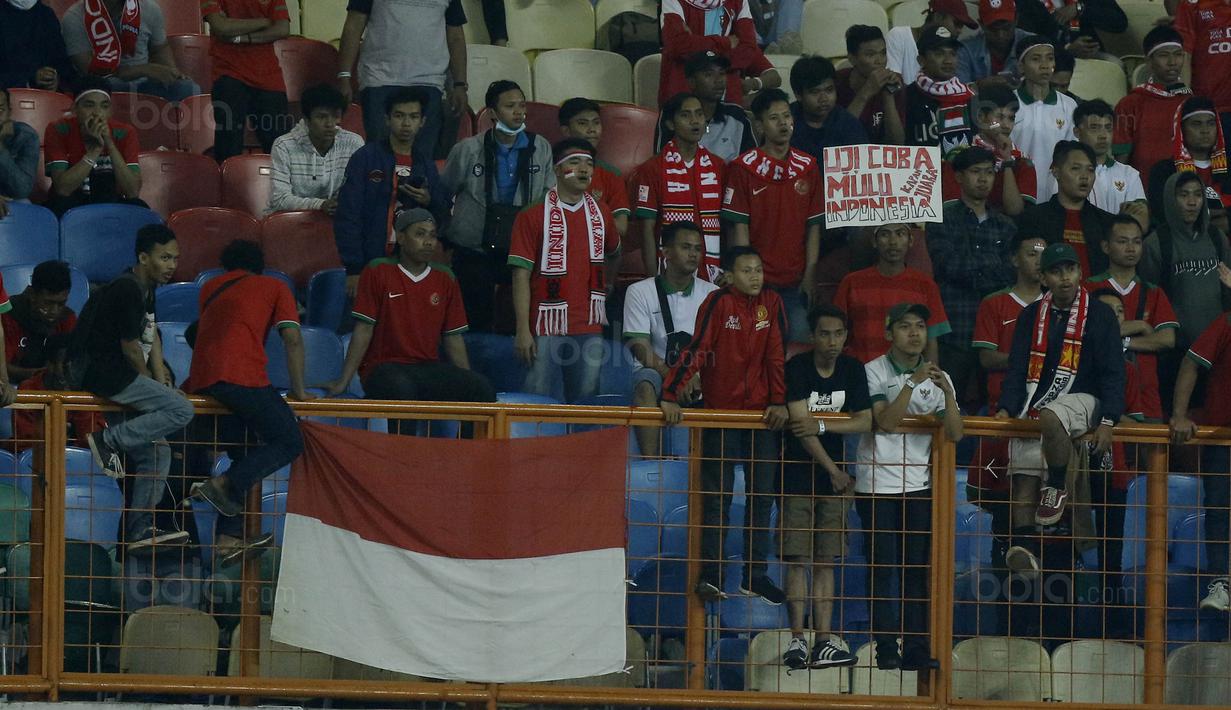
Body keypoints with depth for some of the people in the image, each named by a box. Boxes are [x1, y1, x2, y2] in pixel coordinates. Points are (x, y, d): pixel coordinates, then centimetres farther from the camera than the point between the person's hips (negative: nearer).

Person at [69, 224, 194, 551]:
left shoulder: (146, 290, 19)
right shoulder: (128, 289, -14)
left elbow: (152, 336, 23)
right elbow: (130, 345, -13)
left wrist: (160, 377, 10)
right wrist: (150, 382, 2)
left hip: (115, 376, 11)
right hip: (100, 372, -11)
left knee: (156, 451, 10)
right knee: (181, 410, -22)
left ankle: (140, 531, 9)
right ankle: (108, 440, -20)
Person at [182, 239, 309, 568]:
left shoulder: (211, 288, 29)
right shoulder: (273, 288, 16)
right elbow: (293, 340, 7)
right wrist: (298, 390, 11)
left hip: (202, 380, 6)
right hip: (241, 375, -6)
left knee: (244, 455, 14)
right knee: (290, 441, -6)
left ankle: (228, 537, 1)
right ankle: (225, 485, -24)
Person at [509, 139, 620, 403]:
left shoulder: (600, 215, 11)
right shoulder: (533, 216, -3)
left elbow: (613, 254, 31)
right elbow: (521, 275, -7)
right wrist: (523, 330, -13)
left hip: (589, 329, 4)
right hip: (546, 327, -4)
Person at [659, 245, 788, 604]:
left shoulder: (772, 303, 2)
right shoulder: (718, 302, -9)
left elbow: (777, 355, 5)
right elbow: (696, 350, -15)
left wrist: (779, 401, 0)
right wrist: (671, 395, -22)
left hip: (762, 413, 4)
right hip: (721, 410, -4)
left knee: (763, 494, 5)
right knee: (717, 496, -3)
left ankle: (755, 574, 12)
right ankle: (709, 575, -1)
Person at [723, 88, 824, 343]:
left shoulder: (808, 167, 8)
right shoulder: (744, 168, -2)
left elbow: (813, 226, 8)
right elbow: (739, 227, -4)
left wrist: (810, 275, 1)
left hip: (795, 281, 3)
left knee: (800, 340, -3)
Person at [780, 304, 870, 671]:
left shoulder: (853, 370, 5)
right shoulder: (797, 368, -9)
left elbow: (865, 422, -3)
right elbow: (799, 423, -15)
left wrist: (821, 425, -17)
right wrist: (832, 470, -13)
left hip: (836, 474, 4)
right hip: (799, 473, -4)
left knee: (826, 561, 5)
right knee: (798, 560, -5)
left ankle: (824, 641, 4)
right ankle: (797, 640, -4)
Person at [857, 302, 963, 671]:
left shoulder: (937, 376, 8)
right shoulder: (875, 371, -3)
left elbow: (955, 433, -3)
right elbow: (887, 422, -17)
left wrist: (947, 391, -17)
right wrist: (913, 383, -24)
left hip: (918, 484, 4)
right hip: (877, 483, -4)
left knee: (916, 569, 2)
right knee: (883, 568, -4)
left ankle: (916, 648, 4)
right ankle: (886, 649, -2)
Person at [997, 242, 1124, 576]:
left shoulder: (1099, 315, 1)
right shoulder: (1032, 316, 12)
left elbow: (1113, 372, -3)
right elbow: (1017, 369, 10)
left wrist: (1107, 422, -13)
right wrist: (1005, 409, -6)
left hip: (1081, 399, -4)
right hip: (1034, 404, 4)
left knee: (1050, 418, -38)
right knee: (1024, 478, -11)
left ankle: (1057, 487, -19)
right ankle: (1022, 547, -18)